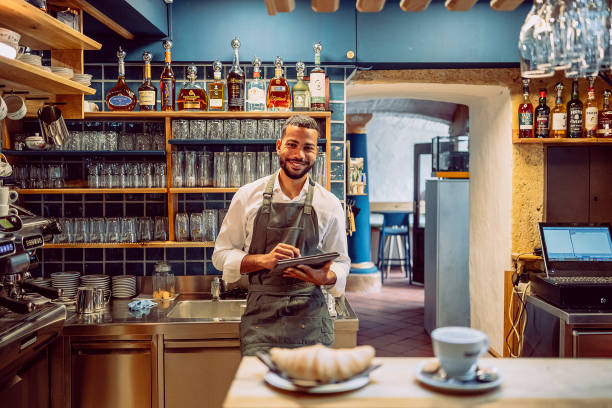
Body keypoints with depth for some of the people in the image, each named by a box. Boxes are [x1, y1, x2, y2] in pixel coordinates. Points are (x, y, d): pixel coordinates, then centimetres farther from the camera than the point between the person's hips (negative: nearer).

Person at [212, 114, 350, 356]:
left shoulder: (329, 205, 5)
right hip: (261, 318, -1)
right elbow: (221, 254, 4)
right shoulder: (248, 196, 3)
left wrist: (325, 277, -12)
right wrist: (264, 260, -13)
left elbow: (341, 263, 11)